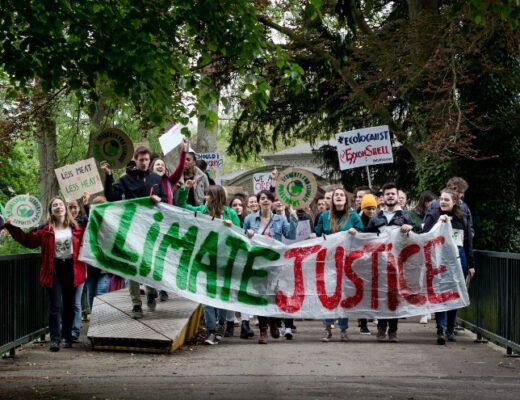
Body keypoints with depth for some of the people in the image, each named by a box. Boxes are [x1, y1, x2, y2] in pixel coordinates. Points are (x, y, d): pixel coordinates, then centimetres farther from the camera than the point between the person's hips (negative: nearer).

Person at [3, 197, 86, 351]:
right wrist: (11, 227, -2)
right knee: (55, 306, -6)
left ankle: (67, 338, 22)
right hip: (54, 270, -2)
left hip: (71, 269, 2)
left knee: (69, 306, 10)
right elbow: (28, 240, 2)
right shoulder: (45, 229, 2)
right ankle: (55, 339, -5)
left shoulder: (76, 227, 5)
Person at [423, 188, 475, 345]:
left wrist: (471, 265, 14)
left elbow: (468, 242, 14)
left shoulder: (461, 218, 11)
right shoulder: (433, 215, 1)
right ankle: (441, 330, -15)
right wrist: (438, 222, -18)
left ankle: (450, 330, 18)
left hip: (458, 257, 4)